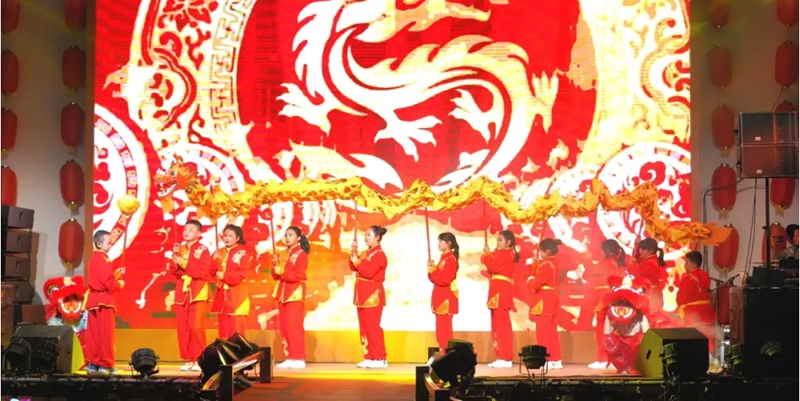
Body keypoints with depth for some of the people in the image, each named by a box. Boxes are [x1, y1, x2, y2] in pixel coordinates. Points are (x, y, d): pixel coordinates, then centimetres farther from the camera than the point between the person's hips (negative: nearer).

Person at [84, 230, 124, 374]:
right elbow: (109, 284, -19)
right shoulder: (103, 260, -15)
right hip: (104, 300, -9)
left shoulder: (94, 259, 14)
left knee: (94, 334, 9)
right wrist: (120, 284, -2)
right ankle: (105, 365, -3)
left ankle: (93, 364, 12)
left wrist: (115, 274, 11)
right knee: (105, 334, -5)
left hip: (94, 299, 9)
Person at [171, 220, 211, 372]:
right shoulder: (180, 249, 12)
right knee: (182, 326, 2)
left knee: (195, 325, -12)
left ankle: (199, 359, -4)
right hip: (182, 291, 6)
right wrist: (175, 257, -7)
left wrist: (184, 263, -18)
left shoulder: (203, 250, -4)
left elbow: (202, 272, -15)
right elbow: (174, 272, 8)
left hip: (197, 291, -6)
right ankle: (188, 360, 8)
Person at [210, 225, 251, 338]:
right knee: (224, 328, 8)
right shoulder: (219, 253, 12)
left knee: (236, 329, -6)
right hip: (222, 294, 6)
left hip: (236, 295, -6)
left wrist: (224, 276, -19)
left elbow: (241, 274, -14)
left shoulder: (242, 253, -5)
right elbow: (213, 272, 5)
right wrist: (215, 261, -12)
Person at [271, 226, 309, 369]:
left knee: (294, 326, -11)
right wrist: (275, 265, -1)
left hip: (295, 293, -8)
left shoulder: (301, 254, -5)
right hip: (283, 293, 8)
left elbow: (298, 275, -17)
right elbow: (277, 276, 17)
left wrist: (282, 271, -21)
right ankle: (289, 357, 9)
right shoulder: (285, 254, 19)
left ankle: (299, 359, -10)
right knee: (284, 327, 5)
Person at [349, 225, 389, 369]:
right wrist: (354, 254, -1)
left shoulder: (379, 255, -13)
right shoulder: (365, 253, 15)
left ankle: (380, 359, -6)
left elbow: (368, 273, -23)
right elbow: (353, 268, 11)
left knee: (373, 326, -9)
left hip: (373, 294, -9)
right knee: (364, 326, 9)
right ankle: (369, 357, 13)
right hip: (363, 293, 9)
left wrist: (357, 261, -14)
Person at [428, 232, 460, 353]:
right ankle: (442, 354, 14)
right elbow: (436, 278, 16)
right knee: (440, 327, 11)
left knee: (445, 327, -9)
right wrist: (431, 269, -1)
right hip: (440, 297, 10)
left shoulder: (451, 259, -14)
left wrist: (432, 271, -14)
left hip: (446, 298, -10)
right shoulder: (443, 258, 16)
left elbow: (444, 279, -23)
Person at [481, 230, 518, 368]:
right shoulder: (501, 253, 22)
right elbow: (492, 268, 16)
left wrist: (488, 254, -6)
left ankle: (506, 358, -13)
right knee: (498, 324, 10)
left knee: (502, 324, -12)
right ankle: (501, 357, 11)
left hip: (502, 291, -11)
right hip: (497, 291, 11)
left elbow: (493, 267, -20)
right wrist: (489, 255, 4)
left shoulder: (506, 254, -10)